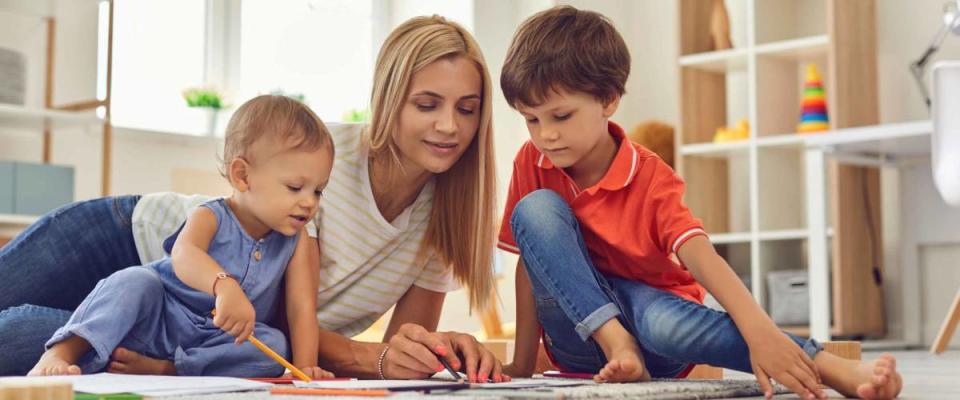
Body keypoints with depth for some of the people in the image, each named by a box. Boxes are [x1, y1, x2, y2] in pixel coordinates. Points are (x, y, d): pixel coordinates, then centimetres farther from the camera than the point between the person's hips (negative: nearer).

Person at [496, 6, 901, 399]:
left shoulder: (649, 177, -16)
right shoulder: (531, 163, -7)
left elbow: (700, 254, -31)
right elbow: (530, 263, -5)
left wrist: (759, 331, -47)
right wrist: (522, 364, -11)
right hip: (580, 322, 3)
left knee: (666, 324, -42)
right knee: (536, 207, -23)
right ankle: (616, 343, -28)